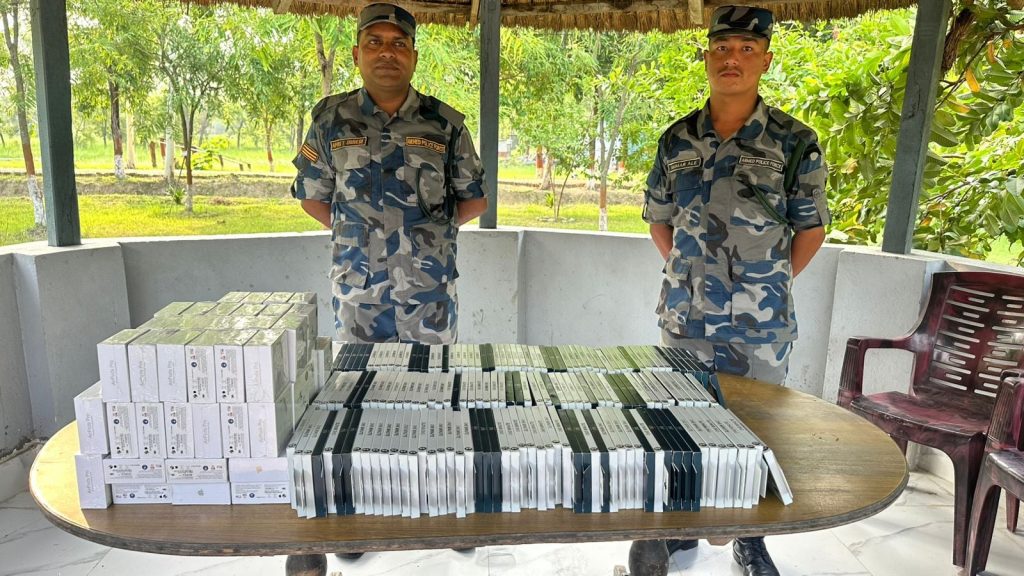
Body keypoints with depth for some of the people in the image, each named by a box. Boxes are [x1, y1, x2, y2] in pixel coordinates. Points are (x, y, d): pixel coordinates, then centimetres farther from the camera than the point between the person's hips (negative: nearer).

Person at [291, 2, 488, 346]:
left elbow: (475, 200, 8)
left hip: (431, 291, 0)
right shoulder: (331, 120, 2)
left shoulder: (445, 124, 1)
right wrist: (354, 233, 6)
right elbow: (312, 197, 11)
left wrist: (430, 231, 3)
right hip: (356, 289, 1)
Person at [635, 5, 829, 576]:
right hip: (685, 316, 3)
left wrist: (772, 283, -2)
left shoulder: (795, 142, -5)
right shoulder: (678, 139, 3)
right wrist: (685, 273, 5)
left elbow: (811, 227, 3)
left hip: (761, 325, -2)